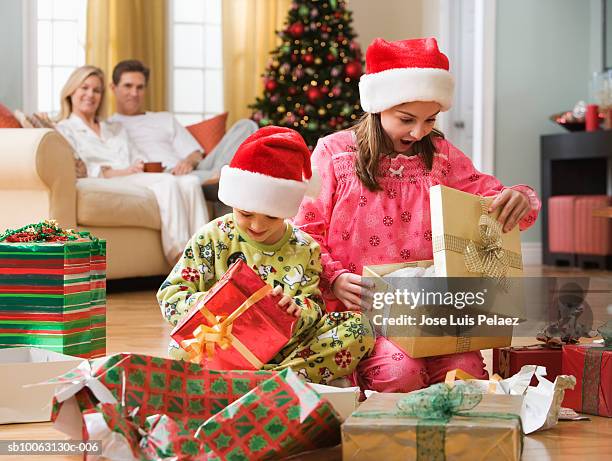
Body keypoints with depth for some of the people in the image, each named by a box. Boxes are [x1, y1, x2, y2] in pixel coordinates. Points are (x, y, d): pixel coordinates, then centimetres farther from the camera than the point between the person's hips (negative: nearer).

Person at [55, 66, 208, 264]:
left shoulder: (116, 129, 35)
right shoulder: (65, 130, 16)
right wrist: (117, 172, -13)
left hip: (138, 180, 6)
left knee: (191, 182, -26)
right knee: (167, 182, -34)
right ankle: (180, 258, -43)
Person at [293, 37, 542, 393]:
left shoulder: (439, 154, 14)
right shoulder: (334, 152, 4)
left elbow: (492, 197, 14)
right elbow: (307, 232, 1)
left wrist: (521, 200, -11)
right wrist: (335, 280, -17)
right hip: (358, 310, -3)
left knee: (466, 370, -24)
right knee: (399, 369, -32)